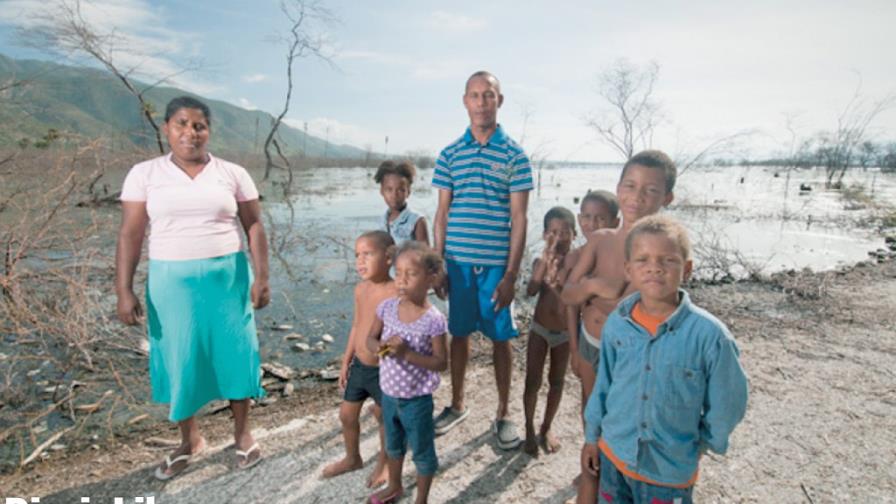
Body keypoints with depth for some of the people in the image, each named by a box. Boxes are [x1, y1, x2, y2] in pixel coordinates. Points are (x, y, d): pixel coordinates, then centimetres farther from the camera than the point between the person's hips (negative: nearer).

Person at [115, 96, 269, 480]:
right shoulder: (144, 174, 0)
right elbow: (130, 235, 0)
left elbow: (254, 227, 1)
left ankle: (242, 433, 29)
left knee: (234, 352, 7)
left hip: (228, 277, 0)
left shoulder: (233, 174, 1)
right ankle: (190, 439, 32)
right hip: (172, 281, 1)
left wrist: (261, 277, -7)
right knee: (179, 359, 10)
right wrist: (124, 291, -5)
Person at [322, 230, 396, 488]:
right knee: (347, 415, 20)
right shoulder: (361, 289, -1)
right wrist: (346, 362, 13)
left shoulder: (396, 293, -24)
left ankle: (384, 462, 41)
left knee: (384, 418, 15)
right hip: (359, 366, 7)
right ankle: (352, 458, 46)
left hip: (383, 370, -7)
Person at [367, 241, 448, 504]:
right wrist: (381, 347, -21)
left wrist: (408, 353, -30)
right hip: (389, 394, 5)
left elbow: (441, 363, -19)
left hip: (416, 400, -5)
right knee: (393, 446, 29)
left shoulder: (433, 320, -23)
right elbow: (370, 339, 2)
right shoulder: (387, 307, -10)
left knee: (422, 452, 17)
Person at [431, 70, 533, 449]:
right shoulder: (450, 155, 6)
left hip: (497, 264, -2)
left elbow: (518, 218, -4)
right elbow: (442, 214, 8)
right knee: (459, 333, 13)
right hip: (458, 261, 2)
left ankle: (503, 414, 25)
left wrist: (511, 275, -9)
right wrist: (436, 265, 3)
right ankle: (457, 405, 32)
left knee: (500, 337, 7)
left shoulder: (514, 155, -1)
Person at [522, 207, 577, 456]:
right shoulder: (540, 262, -10)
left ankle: (546, 428, 33)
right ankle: (529, 430, 24)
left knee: (557, 382, 14)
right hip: (539, 329, 0)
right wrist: (546, 260, -37)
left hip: (565, 332, 1)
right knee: (532, 382, 4)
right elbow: (530, 291, -27)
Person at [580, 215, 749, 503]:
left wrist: (699, 445, 2)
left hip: (671, 469, -3)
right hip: (613, 455, 3)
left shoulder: (709, 334, -21)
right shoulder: (617, 323, -11)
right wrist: (592, 436, 9)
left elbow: (726, 405, -8)